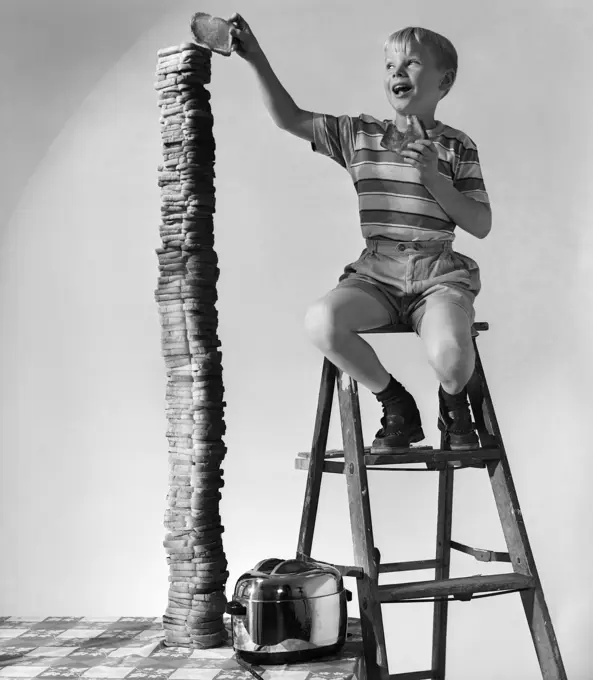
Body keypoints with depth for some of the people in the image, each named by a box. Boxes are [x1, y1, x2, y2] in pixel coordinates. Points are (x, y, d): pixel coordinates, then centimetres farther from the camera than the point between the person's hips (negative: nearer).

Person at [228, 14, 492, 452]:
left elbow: (481, 226, 2)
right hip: (376, 272, 3)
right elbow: (291, 119, 9)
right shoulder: (359, 134, 12)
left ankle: (454, 404, 10)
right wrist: (257, 58, -2)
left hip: (439, 273, -2)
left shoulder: (457, 146, 6)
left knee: (449, 355, -32)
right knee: (321, 322, -28)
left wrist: (435, 180, -12)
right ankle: (396, 407, -2)